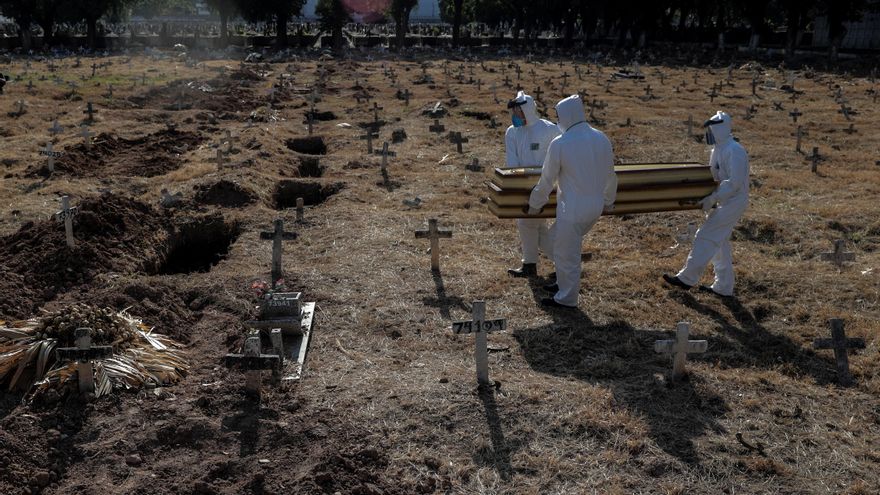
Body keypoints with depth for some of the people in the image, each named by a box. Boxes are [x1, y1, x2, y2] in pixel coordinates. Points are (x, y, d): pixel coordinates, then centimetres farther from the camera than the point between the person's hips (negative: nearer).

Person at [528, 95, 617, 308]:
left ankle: (566, 298, 19)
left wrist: (535, 204, 8)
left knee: (566, 254, 8)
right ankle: (565, 283, 37)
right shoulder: (602, 138, 2)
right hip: (596, 206, 7)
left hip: (573, 208, -7)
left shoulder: (560, 144, -16)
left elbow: (547, 179, -7)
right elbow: (610, 175, 12)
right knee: (570, 246, 25)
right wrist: (609, 200, 28)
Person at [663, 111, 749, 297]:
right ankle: (723, 287, 21)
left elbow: (734, 182, -25)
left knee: (706, 237, -10)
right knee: (720, 243, 13)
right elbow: (712, 177, 20)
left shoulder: (734, 151, -19)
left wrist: (712, 199, -26)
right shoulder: (718, 150, 12)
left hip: (733, 203, -10)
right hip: (724, 203, 10)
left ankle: (687, 278, -3)